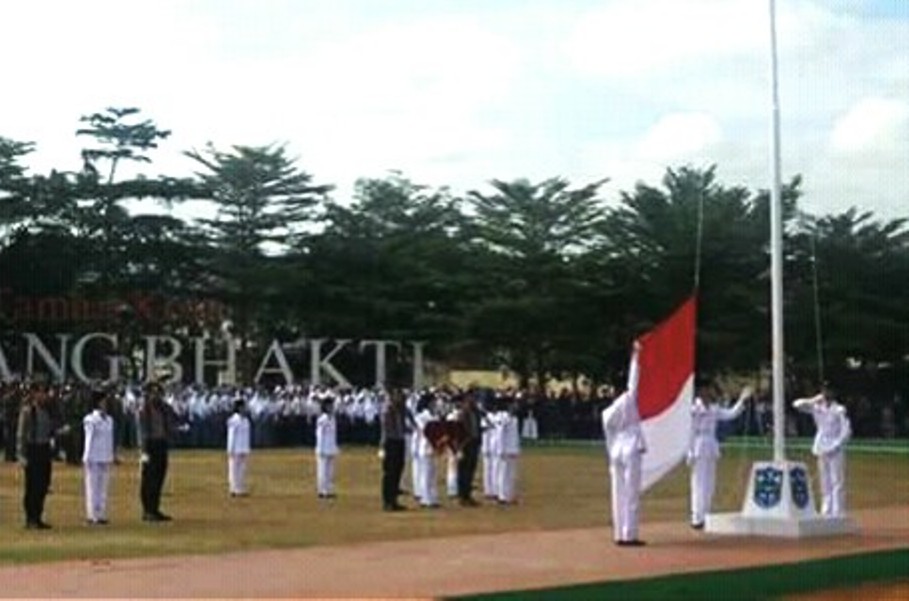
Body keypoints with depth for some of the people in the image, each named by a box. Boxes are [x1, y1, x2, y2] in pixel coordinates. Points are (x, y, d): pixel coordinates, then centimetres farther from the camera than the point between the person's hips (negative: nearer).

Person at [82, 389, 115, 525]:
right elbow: (88, 439, -6)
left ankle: (101, 515, 11)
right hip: (93, 458, -6)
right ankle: (92, 515, -1)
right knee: (93, 487, -4)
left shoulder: (109, 420, 12)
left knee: (104, 487, 7)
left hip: (105, 458, 6)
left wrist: (111, 457, 14)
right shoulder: (90, 420, -6)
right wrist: (87, 458, -8)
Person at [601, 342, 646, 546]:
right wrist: (635, 356, 8)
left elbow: (609, 437, 11)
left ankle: (619, 535, 9)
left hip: (617, 452, 6)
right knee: (632, 494, -4)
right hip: (631, 451, -6)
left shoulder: (608, 413, 8)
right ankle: (629, 535, -6)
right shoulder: (628, 402, -6)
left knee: (619, 494, 8)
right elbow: (633, 381, -1)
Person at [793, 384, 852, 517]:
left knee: (837, 483, -7)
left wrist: (834, 447, -16)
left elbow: (847, 431, -12)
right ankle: (826, 513, 13)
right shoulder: (817, 407, 6)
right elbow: (797, 404, 3)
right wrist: (814, 400, -7)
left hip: (835, 451, -6)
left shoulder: (839, 410, -10)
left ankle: (838, 515, -7)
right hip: (822, 450, 6)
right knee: (825, 484, 9)